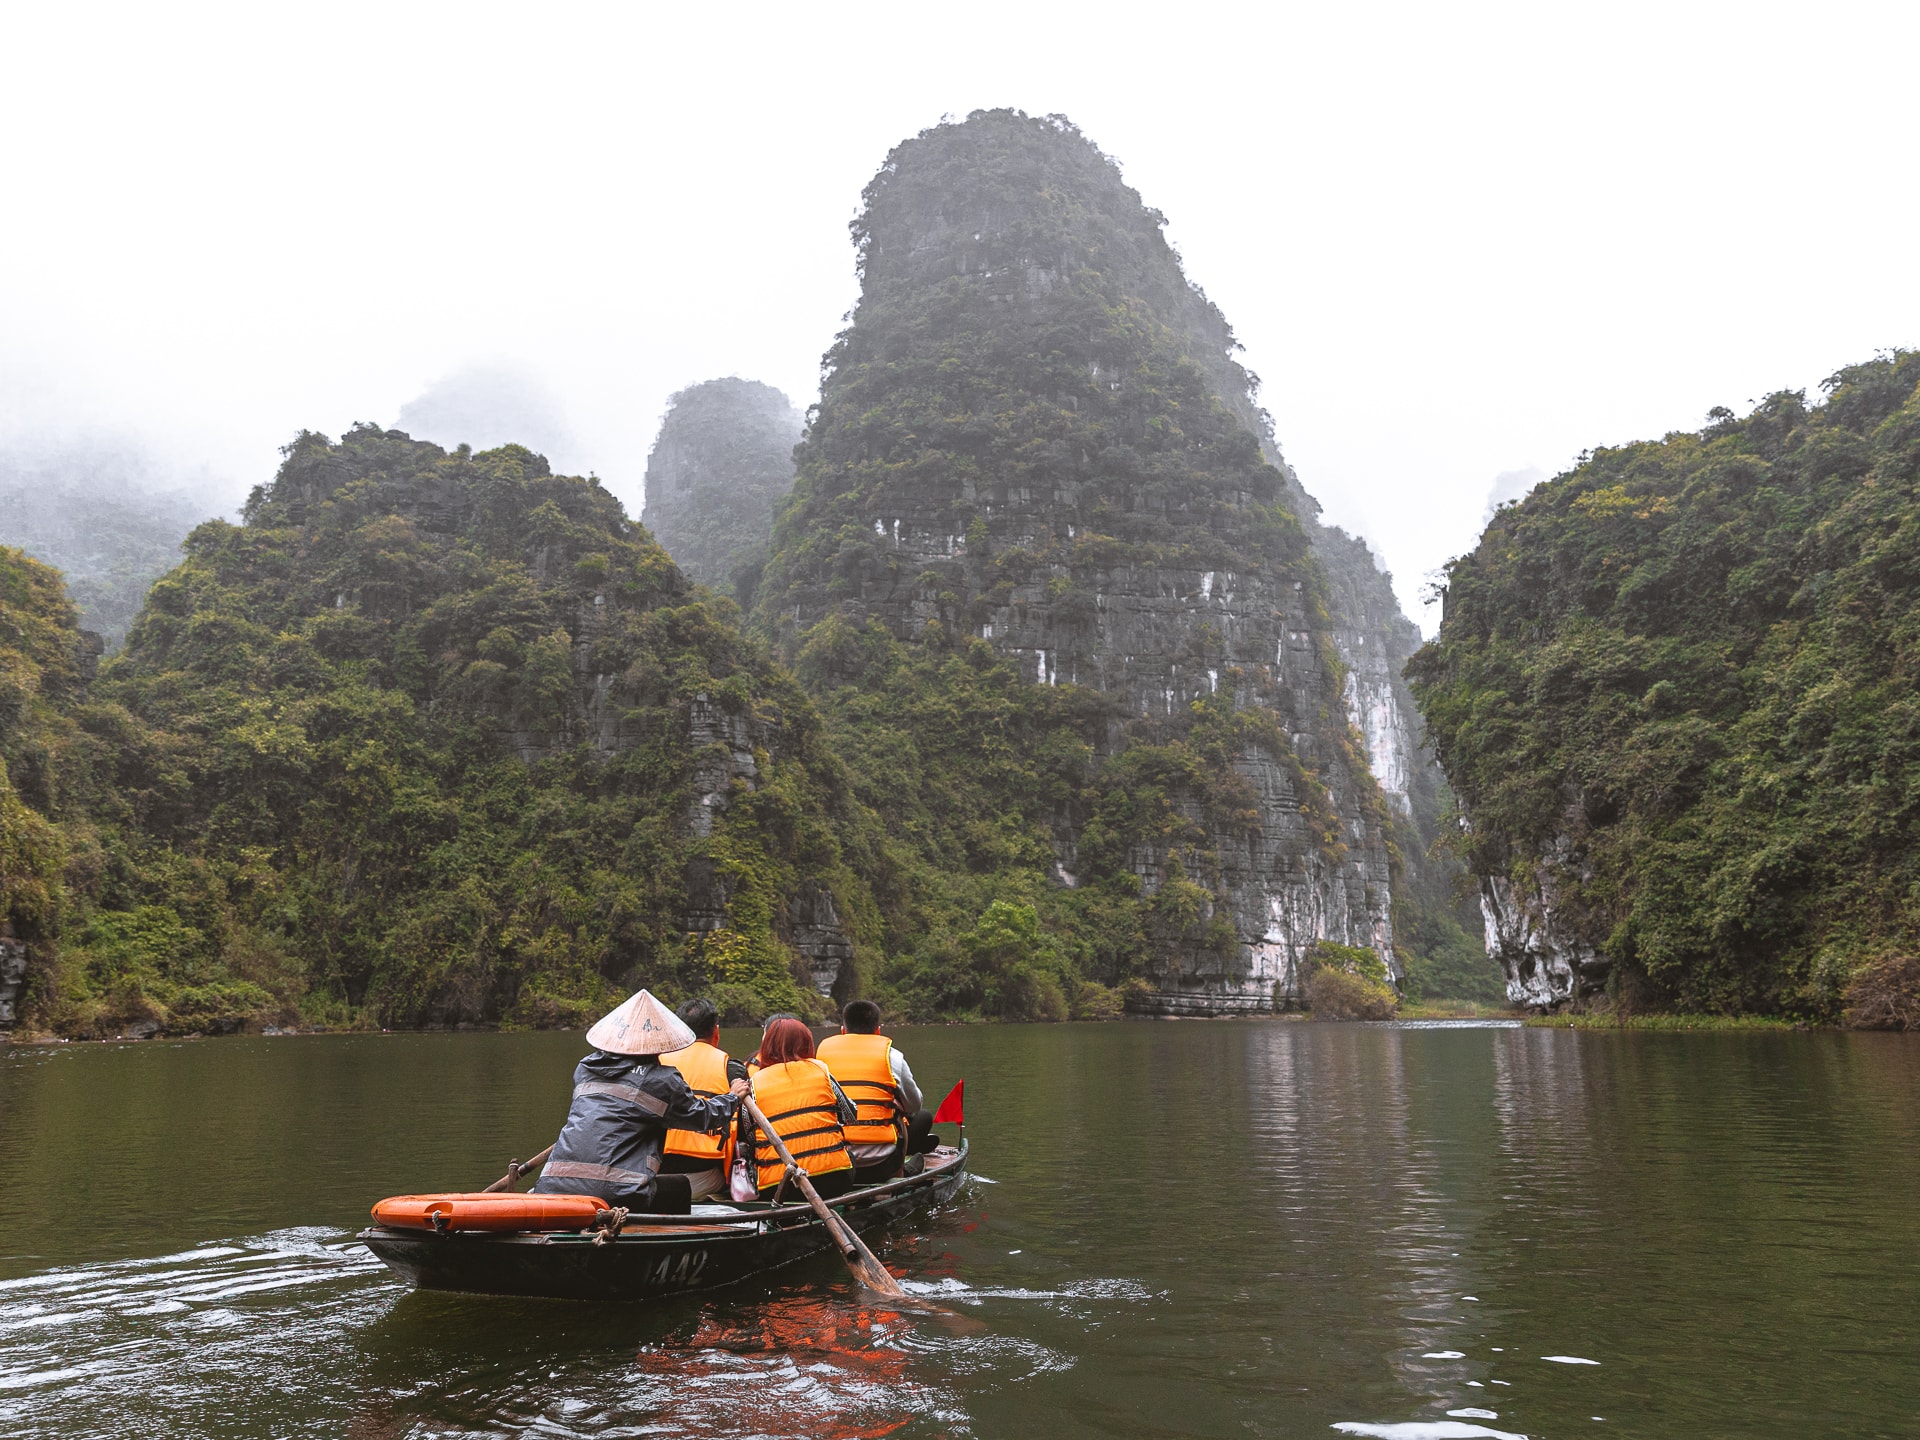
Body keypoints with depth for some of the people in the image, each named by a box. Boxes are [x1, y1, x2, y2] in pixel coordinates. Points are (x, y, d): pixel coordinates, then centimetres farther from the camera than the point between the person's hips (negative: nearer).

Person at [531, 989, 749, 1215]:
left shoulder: (585, 1069, 17)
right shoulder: (661, 1080, 3)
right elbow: (703, 1117, 16)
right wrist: (733, 1097, 37)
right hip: (617, 1194, -4)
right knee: (680, 1187, 19)